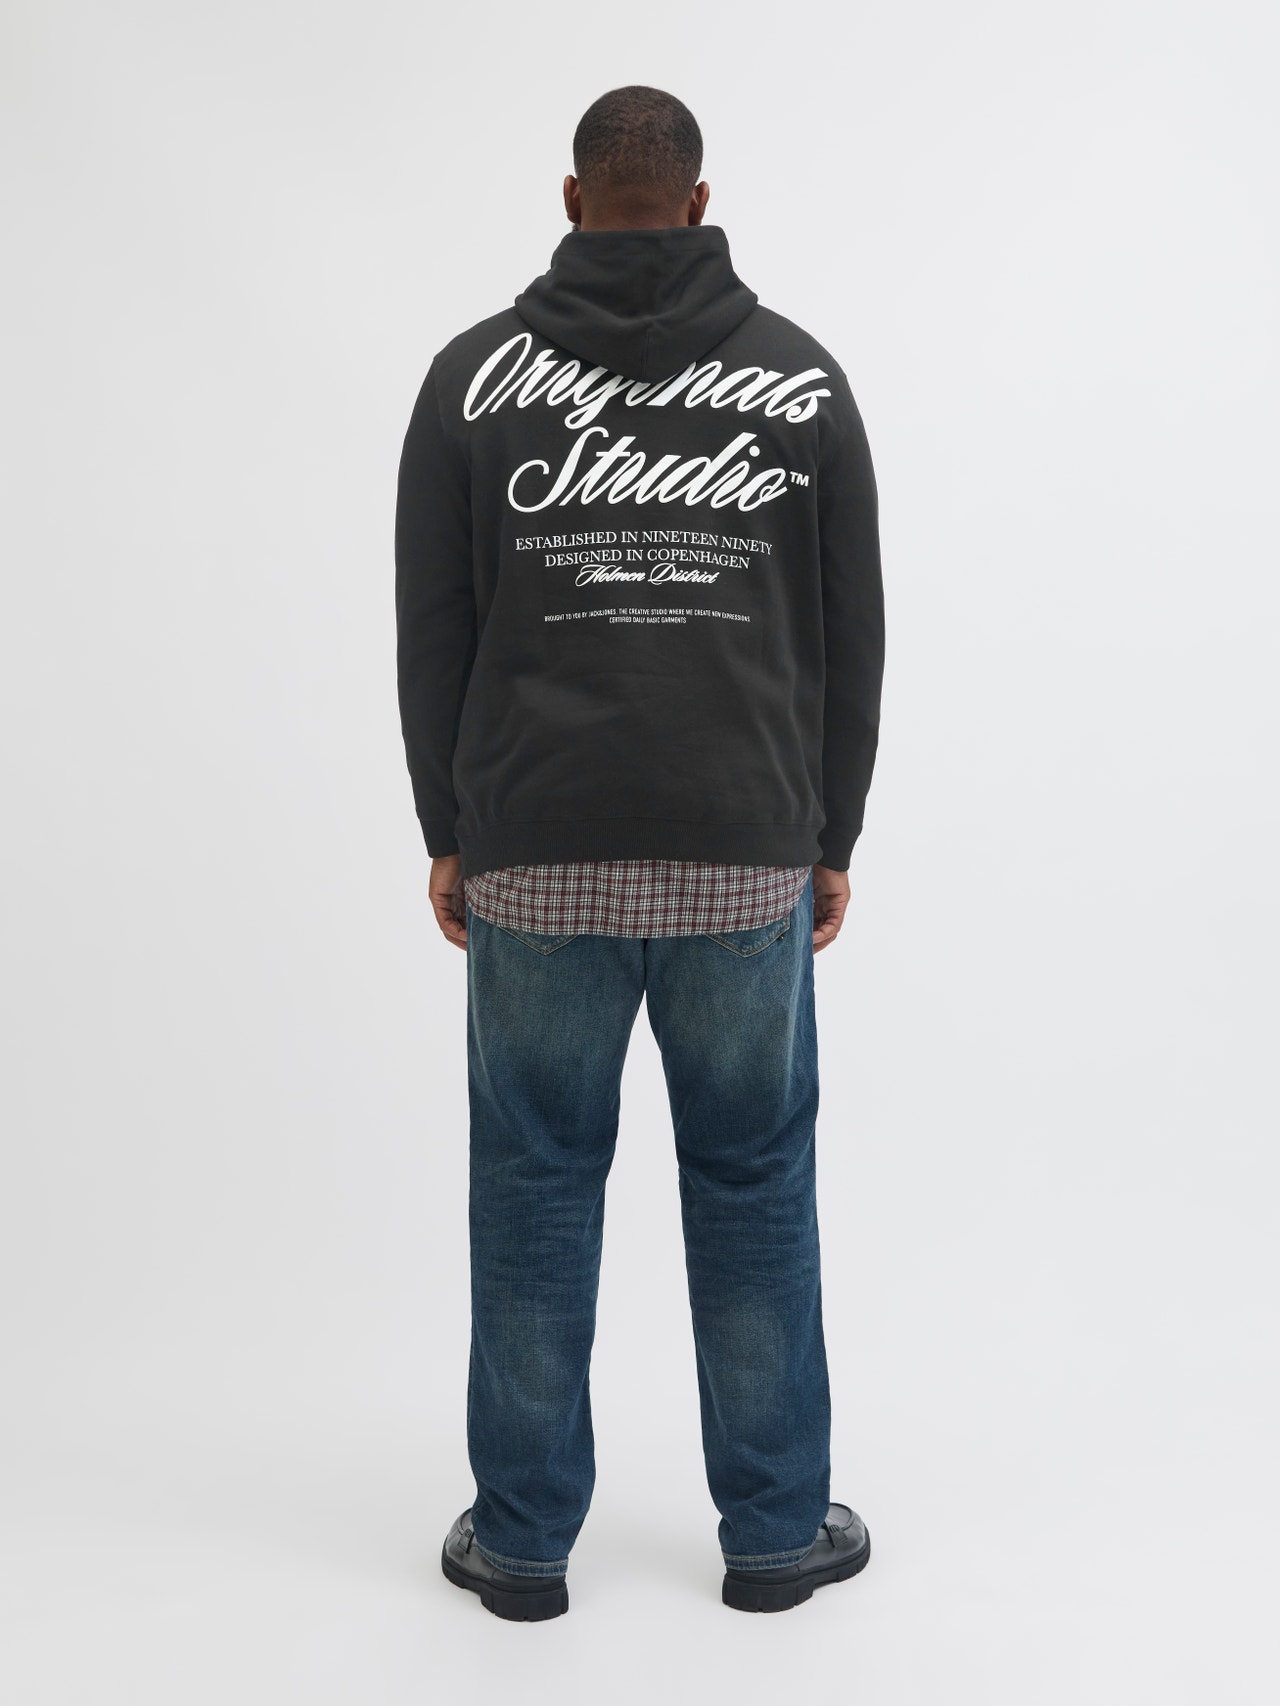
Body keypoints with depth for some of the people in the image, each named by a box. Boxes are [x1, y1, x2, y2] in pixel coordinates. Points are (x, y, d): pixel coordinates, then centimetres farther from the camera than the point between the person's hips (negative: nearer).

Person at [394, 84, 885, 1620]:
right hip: (748, 859, 1)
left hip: (532, 859, 0)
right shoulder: (803, 376, 3)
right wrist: (832, 839, 13)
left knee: (534, 1185, 11)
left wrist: (448, 836, 12)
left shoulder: (473, 372, 1)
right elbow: (851, 637, 4)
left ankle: (522, 1539, 22)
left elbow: (431, 634, 3)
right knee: (755, 1183, 12)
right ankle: (777, 1532, 23)